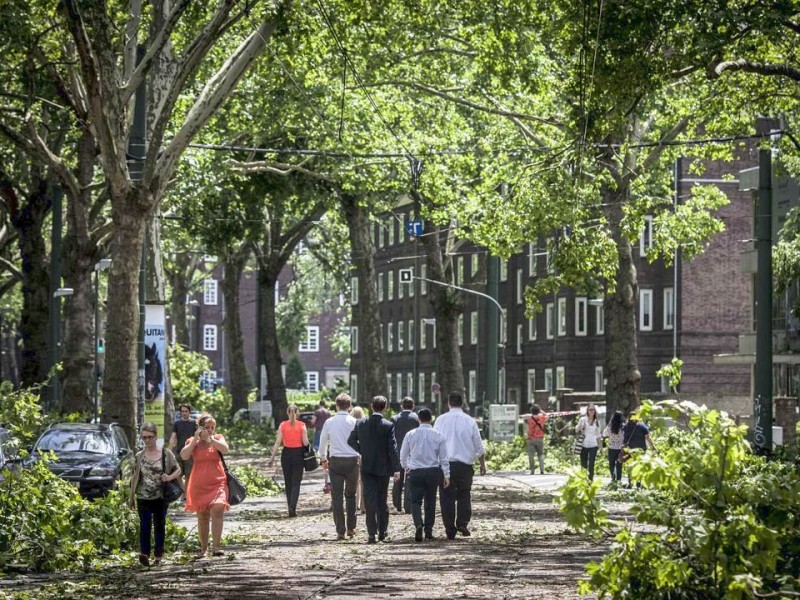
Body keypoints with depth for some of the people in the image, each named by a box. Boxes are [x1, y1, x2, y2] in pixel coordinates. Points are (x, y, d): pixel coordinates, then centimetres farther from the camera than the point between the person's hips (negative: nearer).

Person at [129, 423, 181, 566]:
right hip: (143, 498, 0)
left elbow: (178, 470, 7)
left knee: (160, 526, 6)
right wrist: (132, 497, 11)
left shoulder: (166, 454, 2)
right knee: (145, 524, -13)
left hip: (160, 497, 0)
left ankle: (158, 557, 15)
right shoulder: (139, 456, 7)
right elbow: (134, 477, 12)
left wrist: (170, 477, -14)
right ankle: (144, 553, -19)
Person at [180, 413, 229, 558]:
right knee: (202, 516, 9)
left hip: (217, 483, -1)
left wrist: (210, 438, -16)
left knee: (218, 509, -22)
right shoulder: (192, 441, 8)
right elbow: (184, 455, -8)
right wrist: (195, 439, -10)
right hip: (199, 485, 1)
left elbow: (225, 449, -12)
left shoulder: (218, 438, 8)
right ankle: (203, 547, 24)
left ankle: (216, 546, -25)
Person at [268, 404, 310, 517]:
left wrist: (272, 457, 0)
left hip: (286, 454, 2)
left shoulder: (283, 425, -2)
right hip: (298, 454, -2)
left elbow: (278, 442, -4)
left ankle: (291, 508, 18)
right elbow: (305, 443, -10)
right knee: (296, 482, 1)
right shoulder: (302, 425, -6)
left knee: (288, 482, 14)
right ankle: (292, 507, -16)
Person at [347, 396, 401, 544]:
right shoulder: (388, 426, -11)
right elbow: (392, 448, -13)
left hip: (366, 467, 1)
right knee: (382, 501, 13)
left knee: (370, 500, 0)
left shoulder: (360, 424, -3)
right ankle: (383, 533, 18)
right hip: (383, 468, -1)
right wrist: (396, 469, -9)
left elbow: (351, 441, 4)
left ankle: (371, 533, -8)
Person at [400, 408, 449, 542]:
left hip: (415, 472, -1)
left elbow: (403, 455, 7)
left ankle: (418, 524, -25)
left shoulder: (410, 434, -2)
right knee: (430, 501, 13)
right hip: (433, 471, 1)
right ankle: (429, 531, 13)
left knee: (416, 501, 1)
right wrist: (446, 475, 7)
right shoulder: (438, 435, -2)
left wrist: (406, 467, 27)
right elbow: (444, 457, 0)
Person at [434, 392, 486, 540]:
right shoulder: (469, 421, 1)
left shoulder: (441, 420, 0)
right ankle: (462, 523, -3)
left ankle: (450, 530, 4)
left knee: (447, 497, 5)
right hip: (465, 465, 0)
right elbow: (478, 446, 7)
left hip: (445, 464, 0)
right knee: (464, 495, 14)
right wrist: (482, 464, 18)